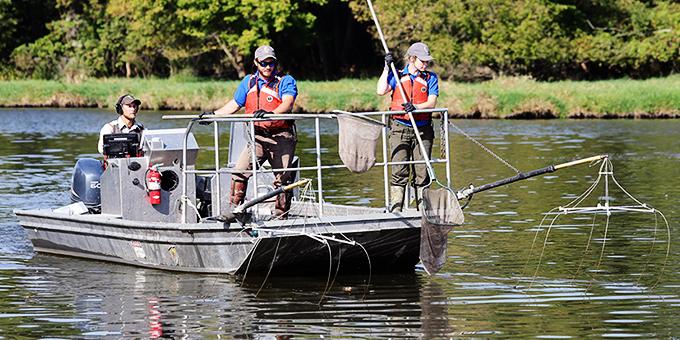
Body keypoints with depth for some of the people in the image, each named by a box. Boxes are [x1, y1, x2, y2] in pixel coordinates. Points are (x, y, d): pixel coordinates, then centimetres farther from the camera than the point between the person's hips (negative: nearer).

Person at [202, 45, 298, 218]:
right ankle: (234, 209, -4)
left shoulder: (286, 81, -1)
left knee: (282, 179, -3)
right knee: (239, 171, -10)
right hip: (257, 137, 4)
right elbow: (234, 105, 22)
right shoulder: (249, 82, 14)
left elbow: (288, 104, -19)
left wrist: (270, 113, -38)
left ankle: (281, 216, 6)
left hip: (281, 138, -3)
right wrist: (213, 115, 12)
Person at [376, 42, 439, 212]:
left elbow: (431, 103, -3)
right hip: (399, 129, 0)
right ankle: (395, 208, -9)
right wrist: (387, 68, -3)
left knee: (422, 172, 0)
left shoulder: (430, 78, 9)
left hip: (423, 130, 1)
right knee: (399, 171, -8)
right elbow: (381, 91, -5)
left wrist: (415, 107, -22)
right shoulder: (397, 76, 10)